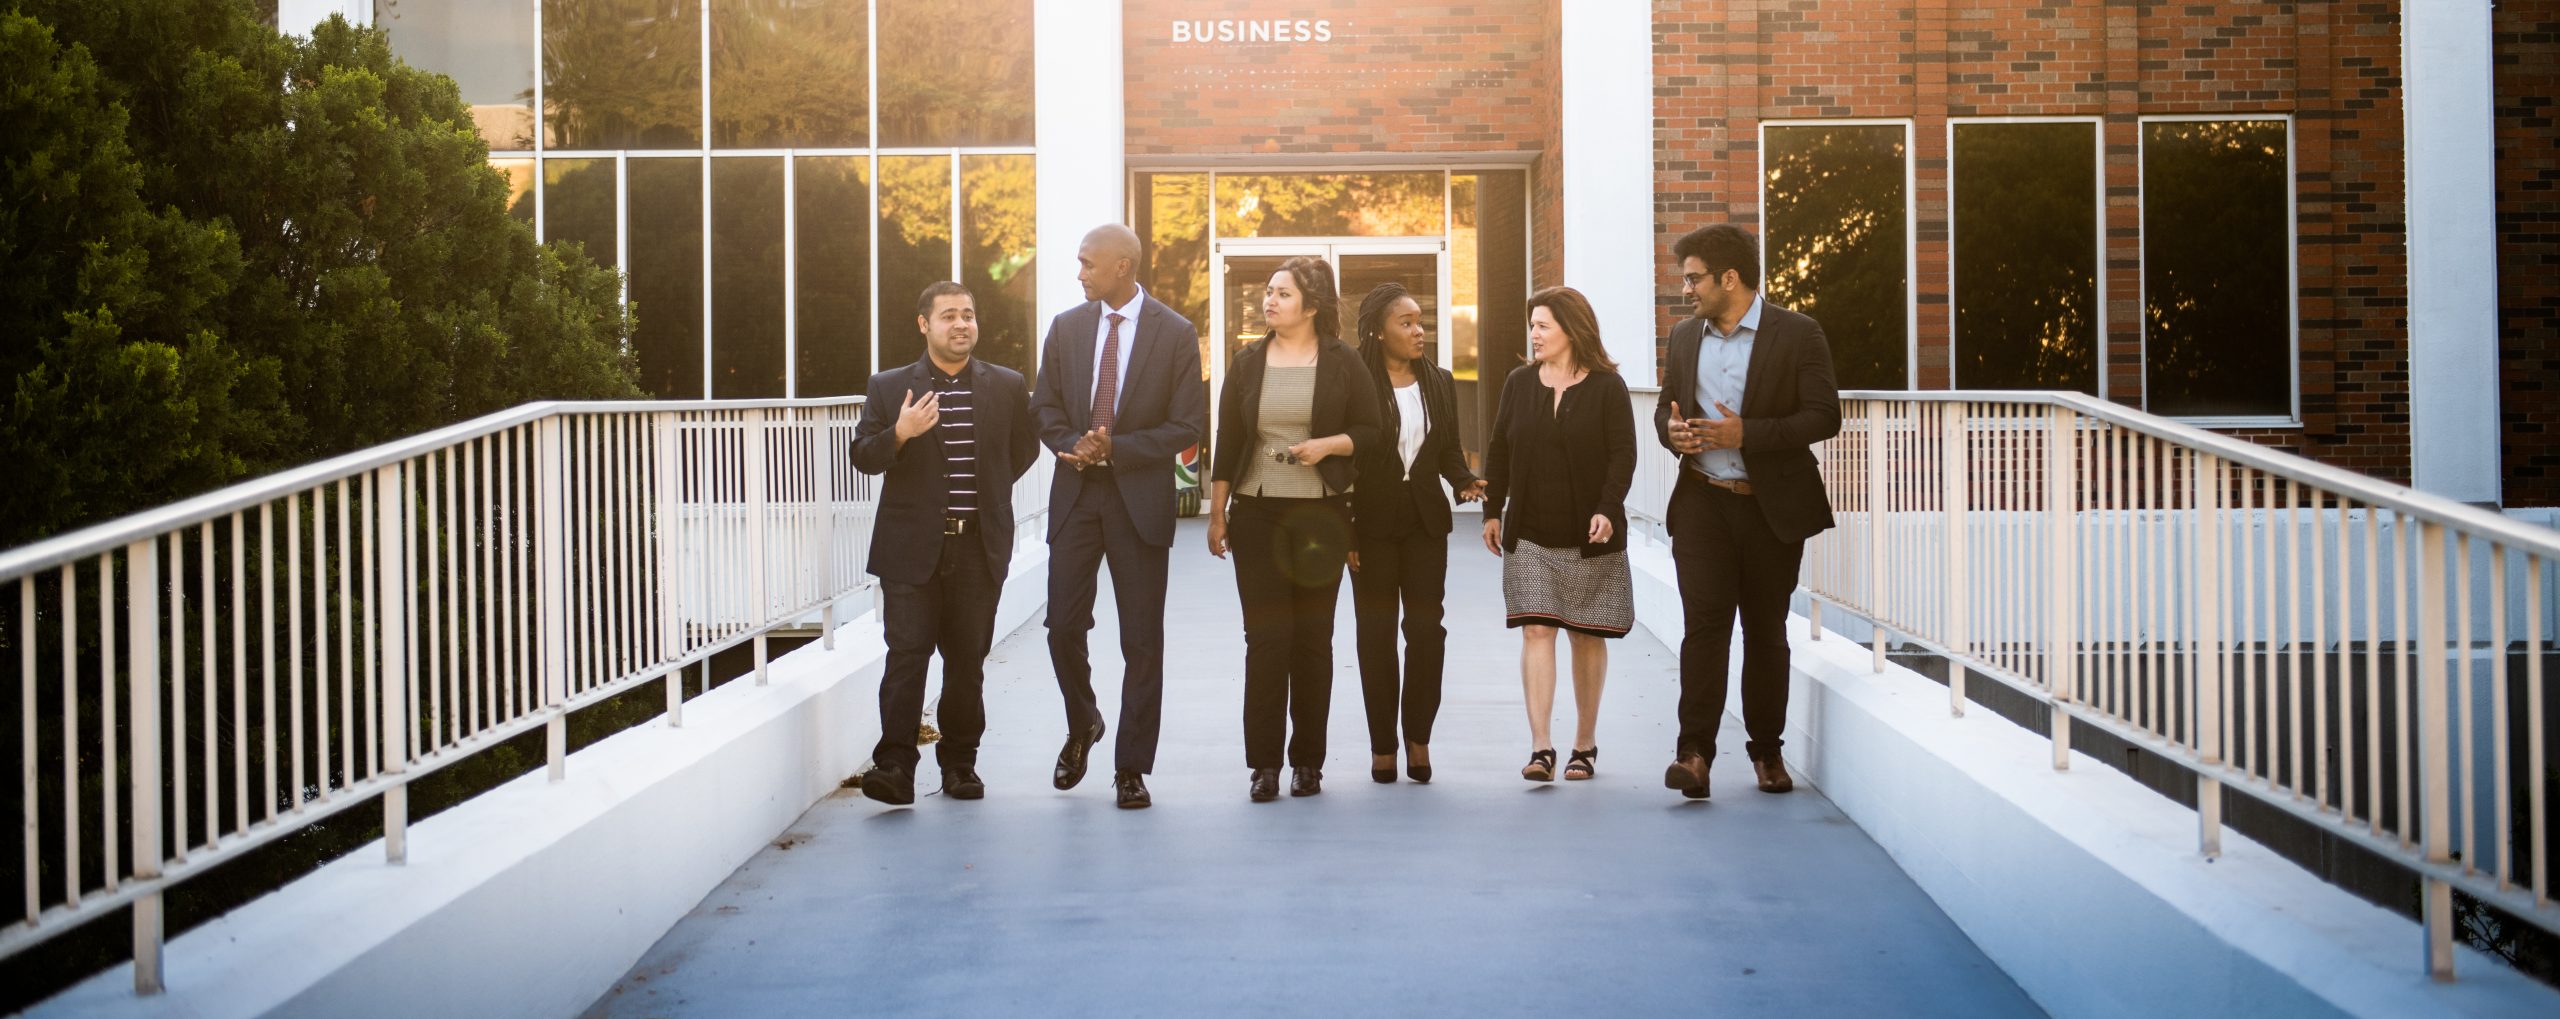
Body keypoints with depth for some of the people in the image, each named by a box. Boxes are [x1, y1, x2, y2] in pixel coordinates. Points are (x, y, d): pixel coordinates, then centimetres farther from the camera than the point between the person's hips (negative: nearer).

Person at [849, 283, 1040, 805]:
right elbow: (863, 456, 2)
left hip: (980, 547, 2)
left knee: (968, 659, 6)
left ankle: (959, 762, 17)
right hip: (913, 547, -2)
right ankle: (894, 766, -9)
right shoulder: (889, 387, 4)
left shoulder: (1007, 386, 8)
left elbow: (1025, 449, 20)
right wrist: (900, 433, -17)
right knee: (907, 653, -9)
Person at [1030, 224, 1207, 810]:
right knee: (1064, 625, -1)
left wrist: (1115, 449, -15)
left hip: (1141, 498, -3)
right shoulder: (1066, 327, 7)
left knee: (1142, 641, 1)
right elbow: (1045, 407, 11)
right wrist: (1073, 446, -10)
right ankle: (1082, 727, 27)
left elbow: (1188, 425, -6)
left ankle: (1131, 768, 10)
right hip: (1076, 495, 3)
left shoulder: (1175, 334, -4)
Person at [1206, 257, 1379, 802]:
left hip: (1321, 515, -1)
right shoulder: (1247, 363, 7)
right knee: (1265, 636, -3)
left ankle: (1308, 761, 13)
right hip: (1256, 512, 1)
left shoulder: (1342, 362, 3)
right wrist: (1216, 514, 5)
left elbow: (1368, 430, 5)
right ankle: (1264, 764, 1)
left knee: (1313, 637, 3)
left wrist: (1328, 444, -14)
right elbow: (1226, 443, 9)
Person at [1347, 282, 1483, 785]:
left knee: (1426, 627, -1)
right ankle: (1383, 745, 12)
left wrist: (1464, 480, -8)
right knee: (1376, 631, 4)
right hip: (1372, 521, -3)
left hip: (1425, 519, 3)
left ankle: (1418, 738, 12)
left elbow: (1449, 448, 14)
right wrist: (1342, 531, -9)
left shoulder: (1439, 382, 9)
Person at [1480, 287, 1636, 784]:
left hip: (1590, 537, -2)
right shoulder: (1519, 382, 7)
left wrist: (1606, 510, -18)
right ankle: (1540, 747, -11)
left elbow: (1623, 455, -6)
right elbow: (1499, 451, 11)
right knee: (1536, 631, -7)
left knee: (1587, 636, 5)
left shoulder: (1607, 387, -3)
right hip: (1529, 534, 2)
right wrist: (1492, 511, 7)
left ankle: (1584, 744, 17)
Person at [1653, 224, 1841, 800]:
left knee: (1767, 630, 7)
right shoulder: (1685, 336, 11)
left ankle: (1767, 750, 19)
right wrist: (1671, 429, -4)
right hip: (1702, 503, 2)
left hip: (1772, 508, -2)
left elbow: (1824, 416, -10)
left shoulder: (1797, 335, -4)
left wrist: (1746, 435, -19)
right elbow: (1666, 406, 21)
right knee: (1703, 622, -9)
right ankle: (1694, 752, -13)